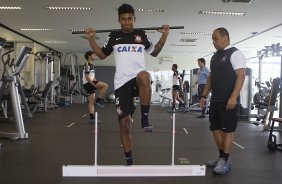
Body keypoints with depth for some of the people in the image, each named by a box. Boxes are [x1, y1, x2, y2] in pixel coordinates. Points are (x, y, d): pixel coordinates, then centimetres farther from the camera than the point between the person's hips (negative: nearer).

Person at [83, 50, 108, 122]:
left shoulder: (91, 65, 19)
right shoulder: (87, 65, -11)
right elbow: (87, 77, -19)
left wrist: (97, 82, 10)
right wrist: (94, 85, -23)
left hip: (91, 84, 10)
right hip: (87, 84, -10)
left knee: (91, 101, 7)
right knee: (105, 85, -20)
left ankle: (92, 118, 8)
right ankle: (98, 100, -11)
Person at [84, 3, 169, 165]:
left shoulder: (141, 35, 10)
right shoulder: (114, 36, 11)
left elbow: (155, 52, 21)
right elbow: (102, 55, 21)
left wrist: (164, 35, 11)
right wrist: (91, 38, 12)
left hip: (138, 79, -1)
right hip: (122, 82, 2)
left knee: (144, 76, -42)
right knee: (124, 123, 1)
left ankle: (145, 118, -28)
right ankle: (129, 161, 17)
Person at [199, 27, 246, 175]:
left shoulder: (235, 54, -8)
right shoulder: (215, 57, 16)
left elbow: (241, 76, -16)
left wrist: (233, 97, -24)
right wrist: (204, 95, 15)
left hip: (229, 101, -8)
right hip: (215, 100, 8)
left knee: (227, 130, -2)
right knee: (215, 128, 11)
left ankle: (225, 161, 6)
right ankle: (221, 157, 23)